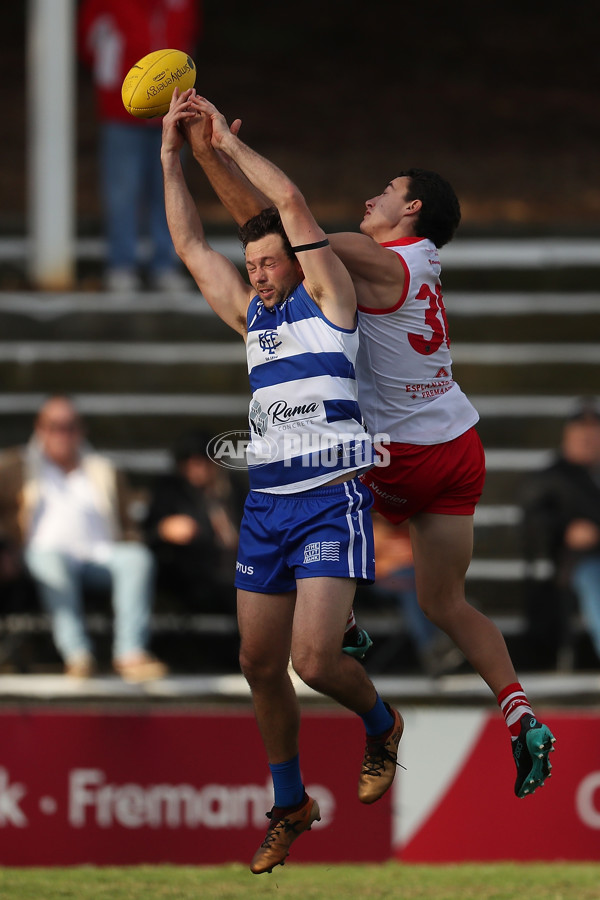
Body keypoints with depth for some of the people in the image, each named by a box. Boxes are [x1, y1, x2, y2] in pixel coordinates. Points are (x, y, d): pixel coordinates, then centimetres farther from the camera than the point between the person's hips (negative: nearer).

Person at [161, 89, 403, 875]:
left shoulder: (330, 299, 0)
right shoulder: (252, 316, 17)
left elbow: (292, 202, -8)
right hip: (265, 505, 7)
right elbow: (190, 246, 20)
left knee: (314, 660, -17)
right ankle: (291, 807, 20)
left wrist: (227, 140, -1)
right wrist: (173, 155, 15)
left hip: (332, 501, -7)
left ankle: (381, 725, 14)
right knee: (261, 667, 6)